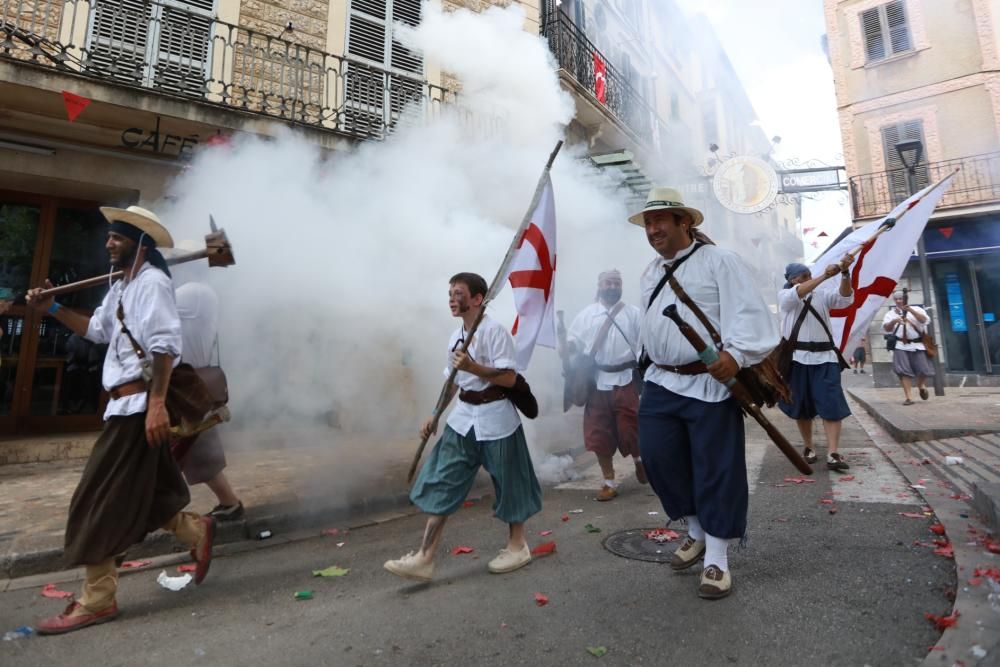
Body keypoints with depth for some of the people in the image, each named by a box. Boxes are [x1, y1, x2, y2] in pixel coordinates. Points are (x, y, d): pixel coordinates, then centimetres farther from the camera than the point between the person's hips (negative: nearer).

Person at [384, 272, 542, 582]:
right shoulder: (455, 337, 8)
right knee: (441, 483, 3)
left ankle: (517, 546, 33)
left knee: (507, 483, 10)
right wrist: (435, 415, 13)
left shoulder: (494, 331, -14)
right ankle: (424, 558, 12)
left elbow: (509, 378, -19)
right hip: (463, 417, 7)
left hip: (495, 417, -6)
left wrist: (473, 367, -29)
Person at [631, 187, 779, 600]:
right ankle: (697, 530, 32)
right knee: (658, 458, 7)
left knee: (717, 469, 2)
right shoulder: (650, 272, 19)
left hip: (709, 384, -6)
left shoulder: (718, 260, -4)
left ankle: (717, 558, 19)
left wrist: (735, 353, -29)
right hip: (661, 383, 7)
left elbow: (748, 312, -14)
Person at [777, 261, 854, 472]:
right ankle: (808, 448, 24)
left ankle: (833, 454, -8)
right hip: (797, 358, -1)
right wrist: (824, 276, -26)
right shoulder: (784, 296, 4)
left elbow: (845, 297, -6)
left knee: (832, 406, -7)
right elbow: (798, 293, -18)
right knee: (802, 407, 9)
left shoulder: (822, 296, 12)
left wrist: (845, 273, -21)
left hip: (824, 358, 2)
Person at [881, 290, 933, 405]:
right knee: (904, 371, -8)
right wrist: (893, 321, -20)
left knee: (923, 370, -2)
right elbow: (886, 328, 0)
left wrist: (911, 310, -21)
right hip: (901, 346, 0)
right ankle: (909, 397, -6)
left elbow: (925, 320, -9)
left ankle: (921, 386, 32)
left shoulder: (916, 309, 9)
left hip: (918, 345, 0)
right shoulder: (890, 313, 11)